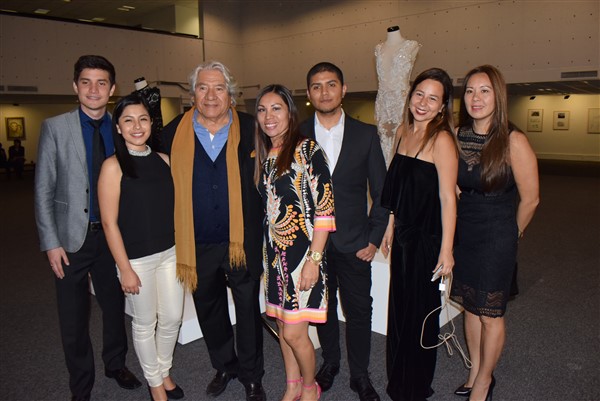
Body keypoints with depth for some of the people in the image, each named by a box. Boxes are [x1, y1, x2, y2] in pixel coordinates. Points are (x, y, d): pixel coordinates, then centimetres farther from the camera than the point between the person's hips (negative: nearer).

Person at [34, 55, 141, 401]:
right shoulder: (55, 127, -4)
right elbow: (44, 189, -4)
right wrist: (51, 243, -8)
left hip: (113, 235, 2)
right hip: (72, 236, -1)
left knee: (115, 306, 17)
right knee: (73, 320, 10)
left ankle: (116, 364, 41)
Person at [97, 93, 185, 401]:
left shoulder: (163, 160, 4)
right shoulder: (113, 166, -10)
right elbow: (109, 222, -10)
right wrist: (125, 269, -11)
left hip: (170, 253, 5)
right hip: (136, 259, -4)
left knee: (172, 318, 13)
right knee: (145, 323, 11)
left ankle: (164, 371, 39)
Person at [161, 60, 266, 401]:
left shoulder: (250, 129, -5)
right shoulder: (173, 133, -1)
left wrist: (260, 232, -5)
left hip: (242, 241, -2)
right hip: (197, 244, 2)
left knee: (248, 309, 12)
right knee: (209, 309, 19)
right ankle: (224, 365, 44)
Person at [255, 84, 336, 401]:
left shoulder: (307, 150, -11)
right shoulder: (262, 155, 10)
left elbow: (324, 209, -14)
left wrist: (313, 259, -18)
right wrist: (267, 252, 9)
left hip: (302, 252, -6)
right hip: (274, 253, 6)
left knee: (293, 332, -1)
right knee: (282, 326, 16)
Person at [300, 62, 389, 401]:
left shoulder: (366, 134, 0)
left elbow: (381, 191, 1)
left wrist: (375, 239, -3)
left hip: (354, 243, 0)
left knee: (359, 310, 8)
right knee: (322, 307, 16)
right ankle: (330, 363, 38)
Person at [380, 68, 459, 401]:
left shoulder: (441, 139, -16)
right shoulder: (403, 132, 6)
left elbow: (448, 198, -18)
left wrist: (446, 250, -19)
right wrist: (390, 227, 14)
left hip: (427, 237, -7)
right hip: (403, 235, 7)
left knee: (420, 312, 9)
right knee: (399, 309, 18)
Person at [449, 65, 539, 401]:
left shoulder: (513, 141, -15)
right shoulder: (457, 136, -1)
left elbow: (530, 199, -7)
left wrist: (511, 234, 6)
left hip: (496, 238, -4)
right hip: (463, 234, 5)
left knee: (490, 315, 8)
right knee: (471, 307, 17)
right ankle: (476, 372, 36)